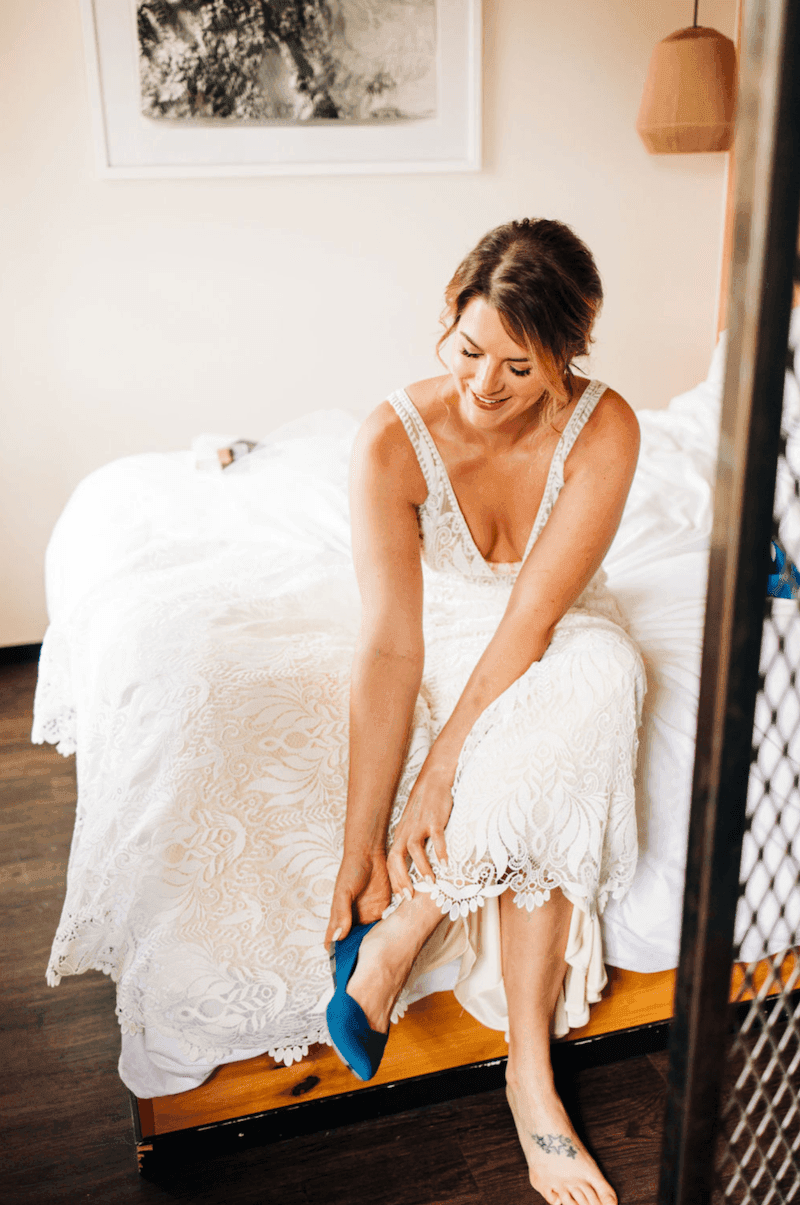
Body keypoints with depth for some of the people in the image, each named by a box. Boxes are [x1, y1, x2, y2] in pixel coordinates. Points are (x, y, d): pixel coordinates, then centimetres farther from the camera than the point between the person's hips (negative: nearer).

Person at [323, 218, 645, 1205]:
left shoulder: (603, 429, -22)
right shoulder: (396, 438, -25)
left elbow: (534, 615, -26)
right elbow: (391, 645, -28)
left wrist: (442, 768, -33)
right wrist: (361, 846, -30)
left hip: (555, 640, 2)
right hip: (445, 634, -1)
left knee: (602, 676, -34)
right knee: (547, 796, -31)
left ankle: (397, 939, -25)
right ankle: (530, 1069, -16)